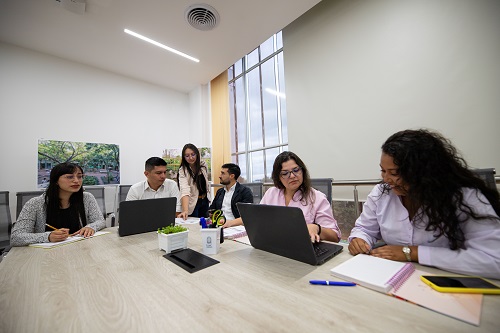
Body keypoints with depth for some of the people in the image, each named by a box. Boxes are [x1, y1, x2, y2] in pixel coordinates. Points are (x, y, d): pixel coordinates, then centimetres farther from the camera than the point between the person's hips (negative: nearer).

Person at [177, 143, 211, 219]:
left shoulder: (203, 165, -8)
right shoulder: (183, 171, -22)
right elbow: (184, 191, -36)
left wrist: (208, 196, 11)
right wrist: (185, 210, -47)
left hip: (205, 200, 5)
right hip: (192, 203, -4)